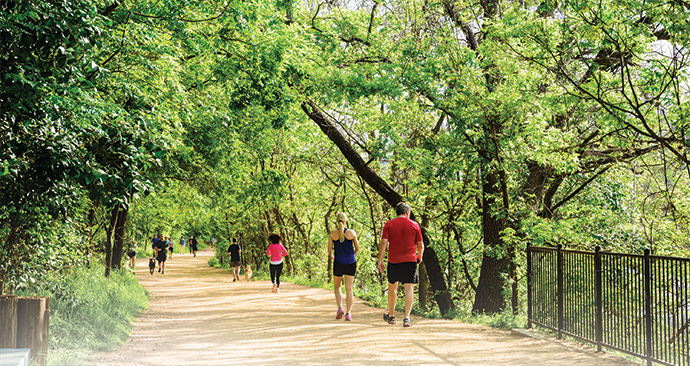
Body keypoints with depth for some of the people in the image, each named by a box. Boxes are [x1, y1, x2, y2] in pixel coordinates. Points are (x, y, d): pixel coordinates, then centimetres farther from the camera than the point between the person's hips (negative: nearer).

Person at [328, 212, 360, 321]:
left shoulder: (333, 234, -4)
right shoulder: (352, 233, -2)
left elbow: (329, 249, 0)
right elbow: (357, 248, 4)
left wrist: (331, 256, 21)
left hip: (338, 262, 0)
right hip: (351, 262, 0)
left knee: (337, 286, 17)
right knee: (349, 288, 3)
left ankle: (340, 308, -1)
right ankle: (348, 313, -2)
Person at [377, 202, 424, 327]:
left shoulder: (389, 225, 1)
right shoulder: (414, 225, 3)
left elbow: (384, 243, -6)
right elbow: (420, 245, 6)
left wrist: (380, 260, -2)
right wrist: (420, 257, 24)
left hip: (393, 261, 1)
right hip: (410, 261, -1)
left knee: (392, 287, 16)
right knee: (409, 288, -1)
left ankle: (391, 316, 27)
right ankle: (407, 318, -9)